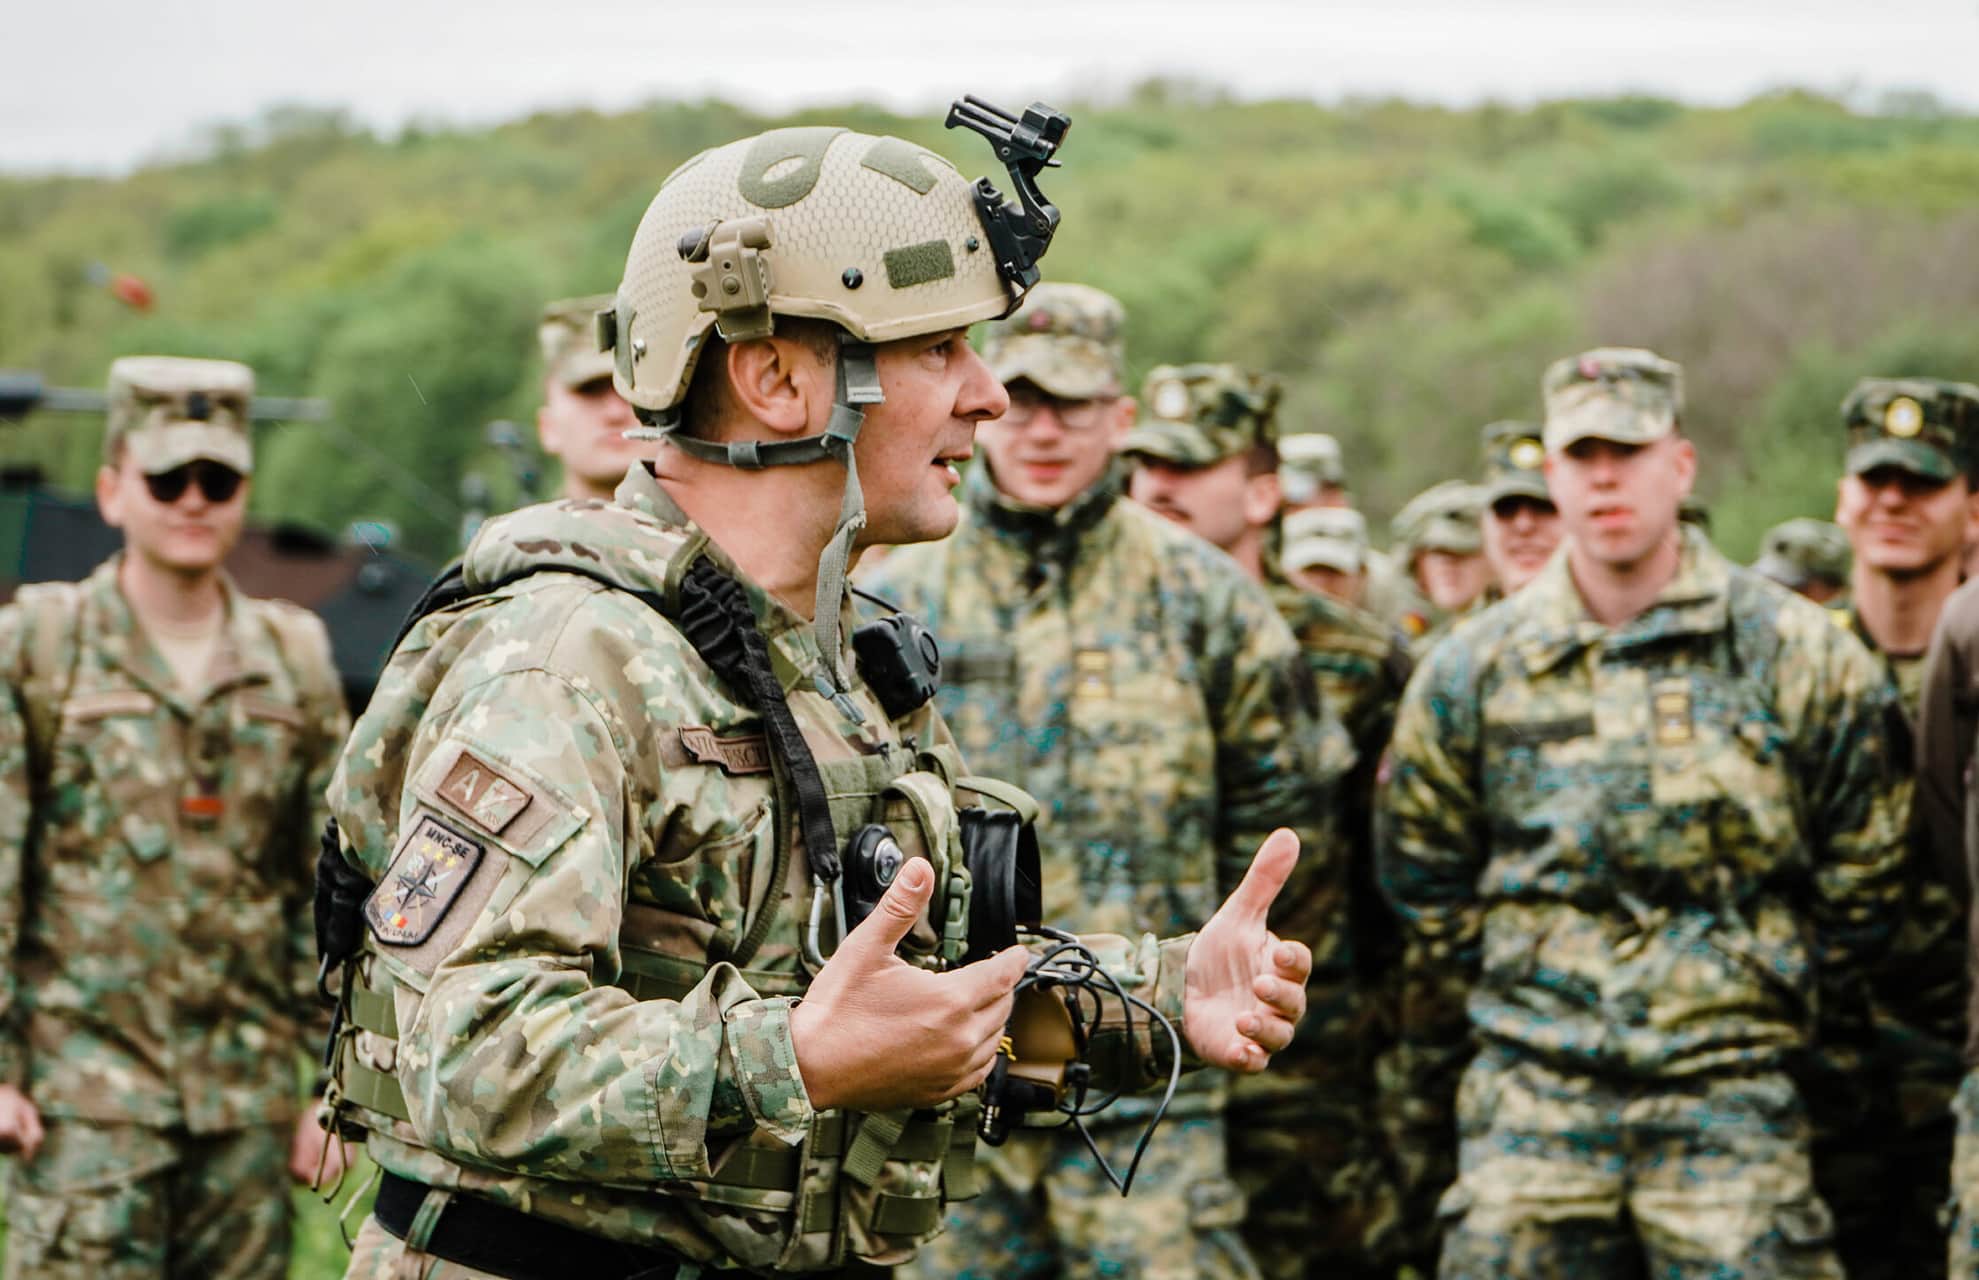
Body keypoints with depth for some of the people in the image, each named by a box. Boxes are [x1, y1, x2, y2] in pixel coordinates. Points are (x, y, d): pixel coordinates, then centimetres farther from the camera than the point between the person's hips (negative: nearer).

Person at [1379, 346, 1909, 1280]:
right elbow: (1427, 895, 14)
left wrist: (1789, 1001, 12)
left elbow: (1862, 870, 10)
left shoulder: (1797, 654, 2)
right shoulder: (1469, 670, 6)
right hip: (1532, 1087, 2)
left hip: (1730, 1093, -1)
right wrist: (1441, 1081, 15)